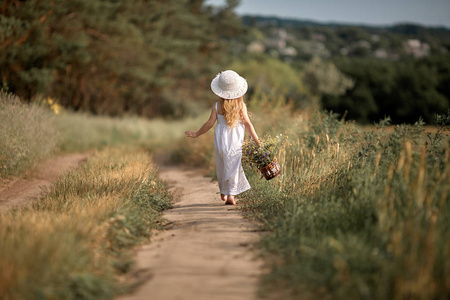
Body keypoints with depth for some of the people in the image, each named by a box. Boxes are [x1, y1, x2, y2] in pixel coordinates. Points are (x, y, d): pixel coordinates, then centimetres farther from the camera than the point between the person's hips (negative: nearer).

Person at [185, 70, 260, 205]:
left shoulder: (217, 106, -6)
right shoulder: (241, 105, -7)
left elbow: (210, 123, -3)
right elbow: (247, 124, -8)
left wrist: (197, 134, 11)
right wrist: (257, 141, -2)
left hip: (220, 139, 2)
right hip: (236, 140, -1)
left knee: (222, 166, 17)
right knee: (234, 166, 3)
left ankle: (223, 193, 30)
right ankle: (231, 194, -6)